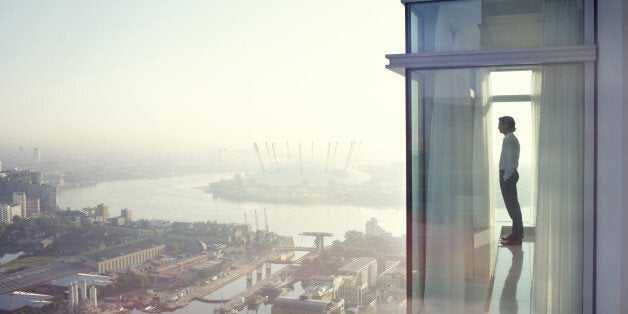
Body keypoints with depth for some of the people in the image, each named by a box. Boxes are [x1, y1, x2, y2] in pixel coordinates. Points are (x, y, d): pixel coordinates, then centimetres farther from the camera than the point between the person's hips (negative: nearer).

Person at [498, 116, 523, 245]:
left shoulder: (509, 139, -16)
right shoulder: (511, 138, 16)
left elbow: (511, 161, -21)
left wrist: (506, 176, -18)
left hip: (508, 175, -10)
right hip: (510, 175, 10)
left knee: (511, 205, -7)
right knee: (513, 205, 14)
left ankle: (517, 236, -3)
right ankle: (517, 233, 21)